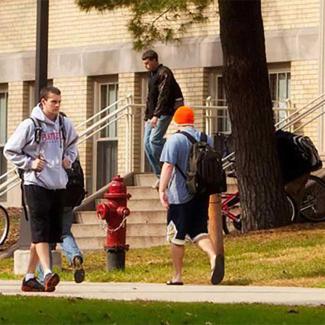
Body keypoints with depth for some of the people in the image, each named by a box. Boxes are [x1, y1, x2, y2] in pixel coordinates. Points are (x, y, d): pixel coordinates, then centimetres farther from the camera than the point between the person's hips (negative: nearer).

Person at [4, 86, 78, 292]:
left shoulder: (65, 125, 8)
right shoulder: (30, 125, -7)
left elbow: (72, 144, 28)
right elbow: (10, 151, -1)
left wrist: (69, 159, 8)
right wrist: (30, 163, -11)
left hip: (58, 186, 6)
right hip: (36, 184, -6)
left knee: (52, 231, 8)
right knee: (40, 230, -15)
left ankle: (30, 277, 17)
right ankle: (48, 274, -25)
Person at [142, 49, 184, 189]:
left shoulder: (164, 73, -10)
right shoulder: (151, 74, 19)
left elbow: (163, 95, -21)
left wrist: (156, 115, -28)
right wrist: (147, 117, 19)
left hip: (165, 112, -9)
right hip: (153, 115, 9)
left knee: (154, 139, -21)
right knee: (147, 143, 0)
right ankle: (160, 176, 3)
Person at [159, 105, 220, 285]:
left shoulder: (175, 140, -10)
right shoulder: (206, 140, 8)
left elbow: (168, 166, -20)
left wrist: (162, 190, -21)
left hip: (180, 195, -5)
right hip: (202, 194, 5)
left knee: (176, 236, 5)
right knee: (199, 231, 9)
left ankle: (177, 276, 11)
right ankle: (213, 256, -20)